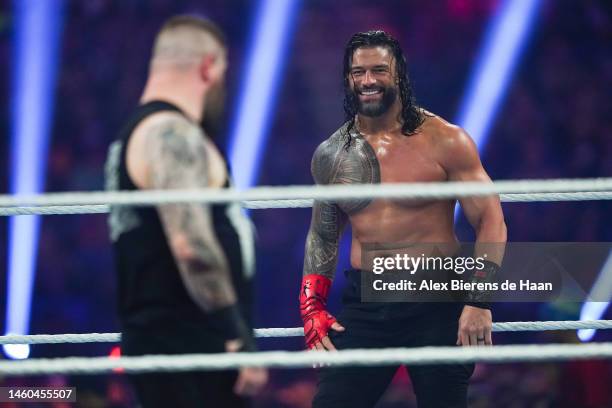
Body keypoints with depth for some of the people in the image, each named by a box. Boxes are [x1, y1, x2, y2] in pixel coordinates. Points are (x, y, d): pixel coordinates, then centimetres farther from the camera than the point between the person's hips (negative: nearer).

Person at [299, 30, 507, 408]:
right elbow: (323, 237, 19)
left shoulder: (445, 142, -6)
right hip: (364, 304, 3)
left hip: (437, 305, -3)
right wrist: (312, 309, 8)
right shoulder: (331, 155, 6)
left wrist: (479, 302, -15)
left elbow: (491, 222, -6)